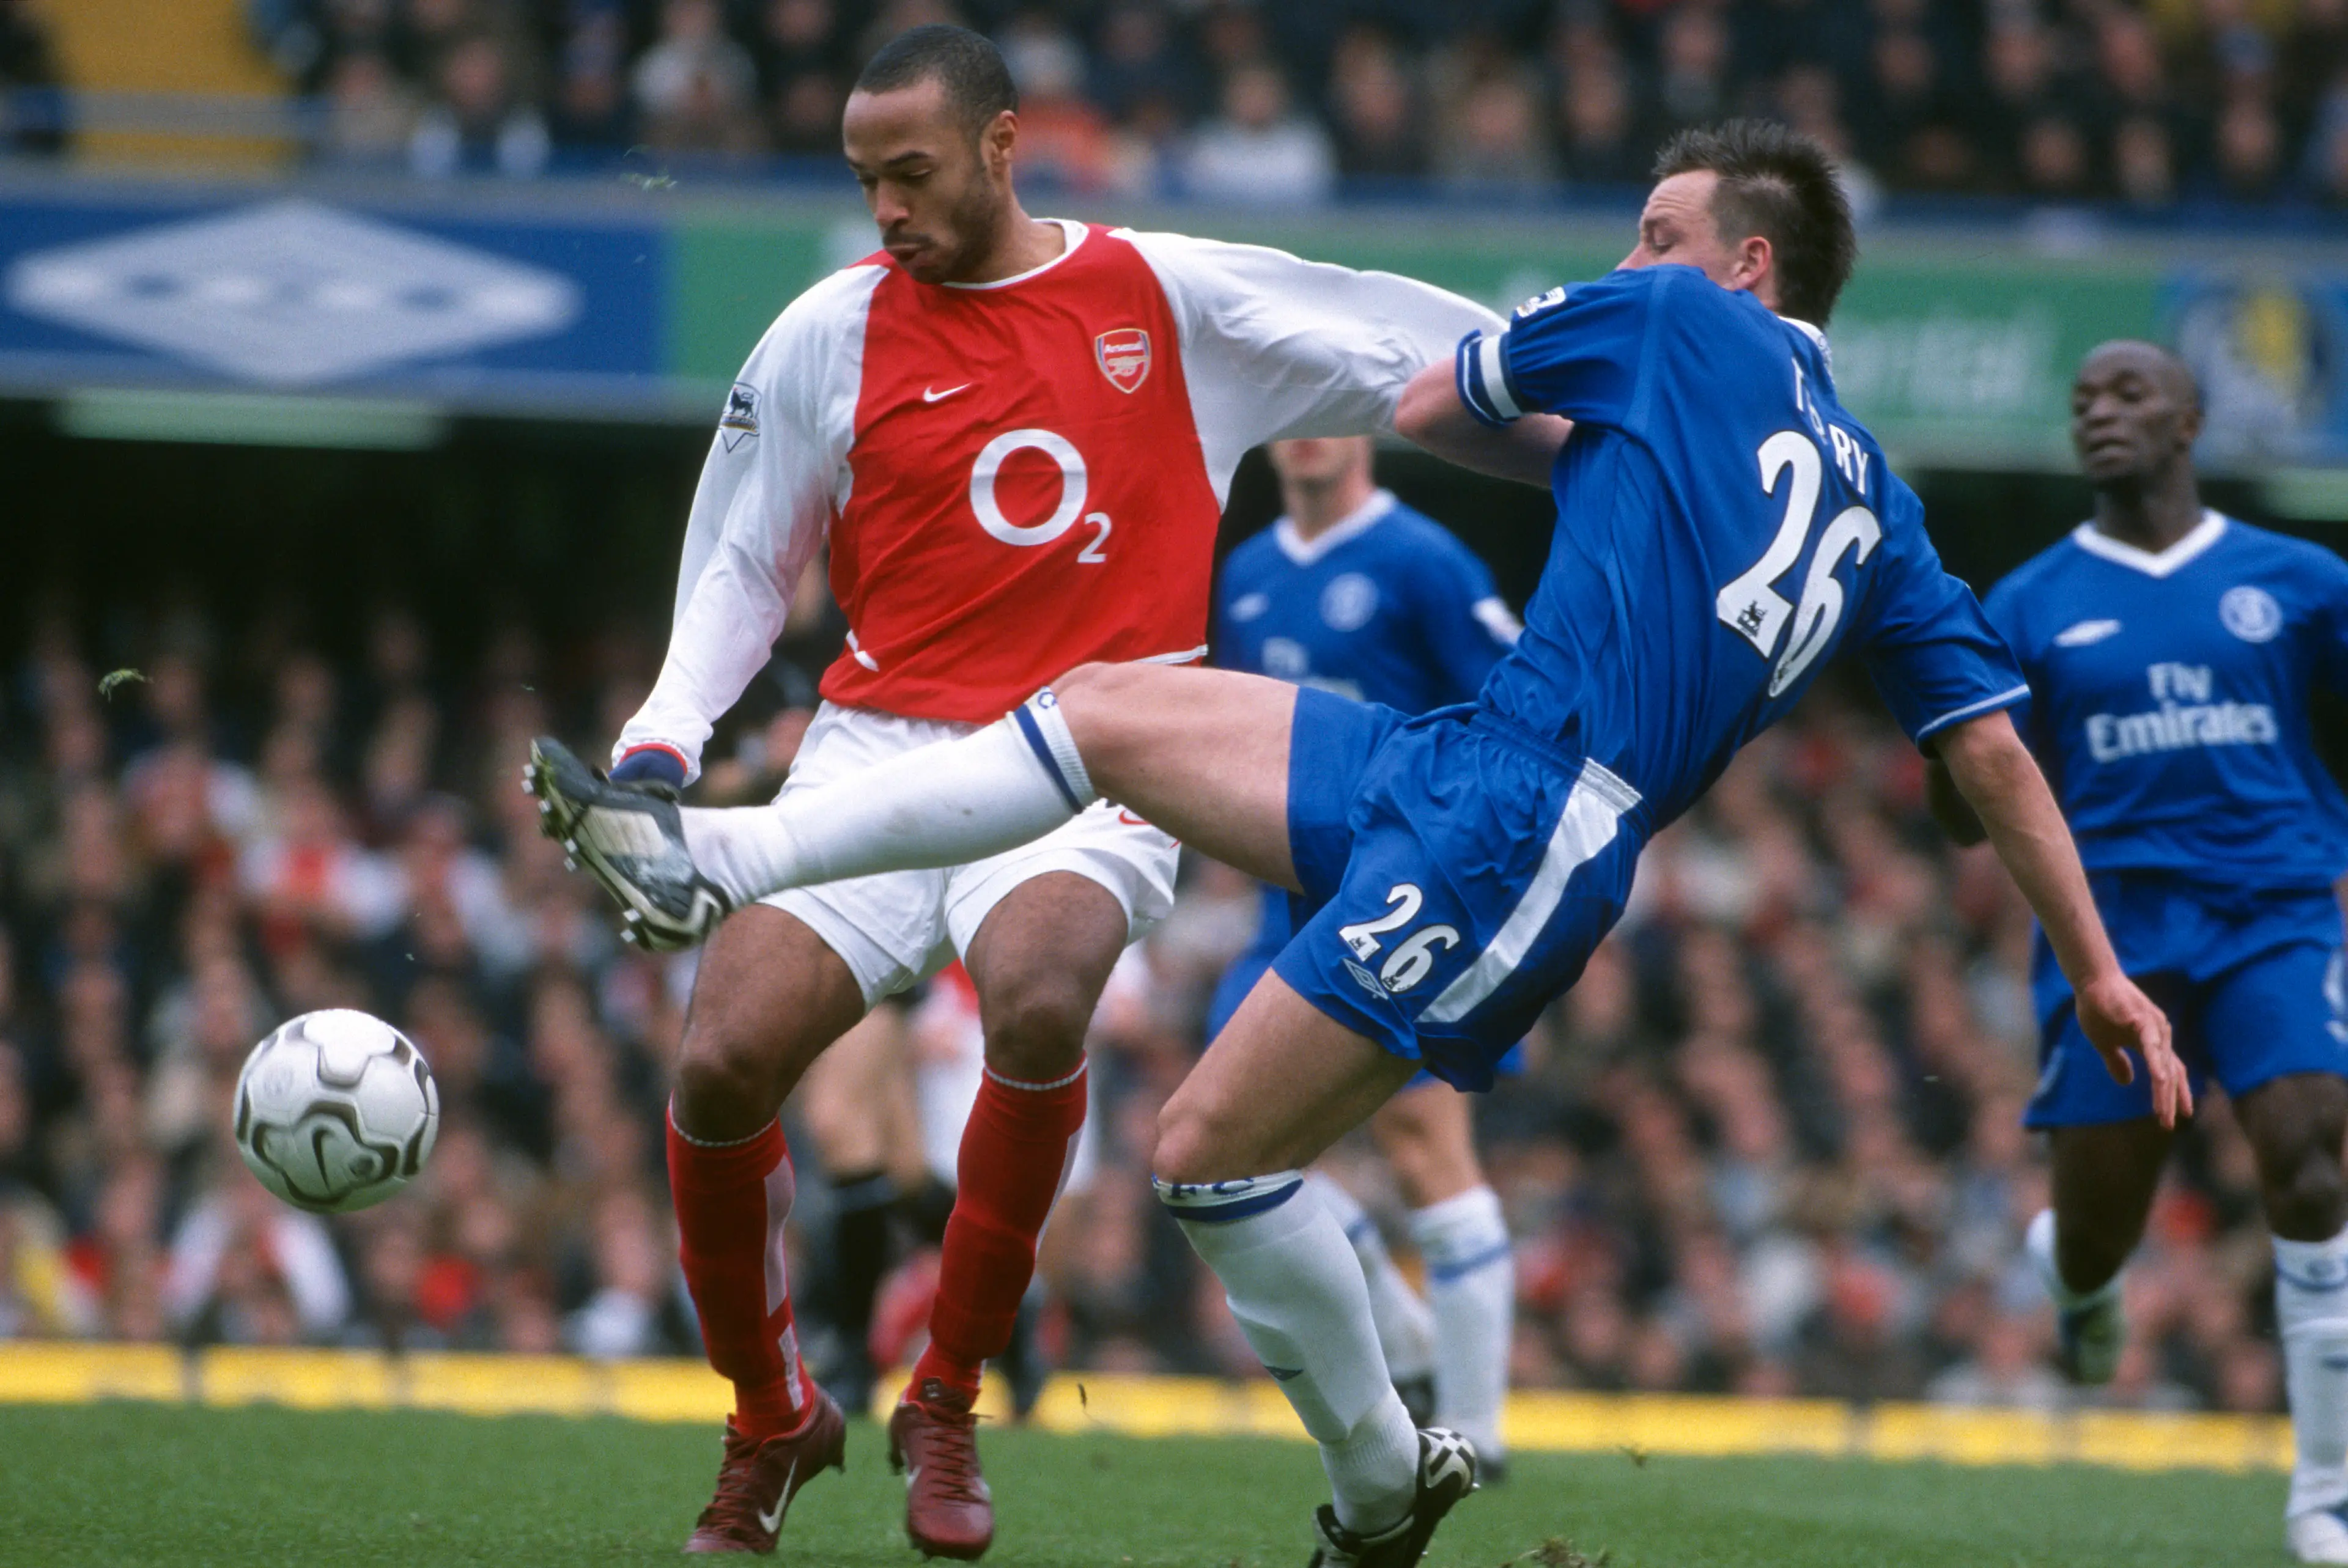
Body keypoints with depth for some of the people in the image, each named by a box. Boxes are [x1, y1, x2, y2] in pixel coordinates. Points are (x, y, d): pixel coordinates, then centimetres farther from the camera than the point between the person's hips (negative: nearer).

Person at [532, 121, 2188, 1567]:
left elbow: (1429, 405, 13)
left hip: (1511, 821, -9)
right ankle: (719, 863, 10)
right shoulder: (1872, 499, 19)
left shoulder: (1678, 324, 0)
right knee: (1106, 706, 11)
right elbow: (1998, 750, 15)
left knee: (1214, 1150, -9)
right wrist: (2102, 975, 19)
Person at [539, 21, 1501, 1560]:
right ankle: (772, 1421, 10)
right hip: (884, 746, 2)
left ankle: (948, 1405, -13)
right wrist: (664, 738, -1)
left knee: (1035, 996, -34)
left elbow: (1436, 354, 11)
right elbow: (739, 566, 13)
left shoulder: (1173, 297, 4)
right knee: (723, 1062, -18)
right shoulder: (828, 336, 5)